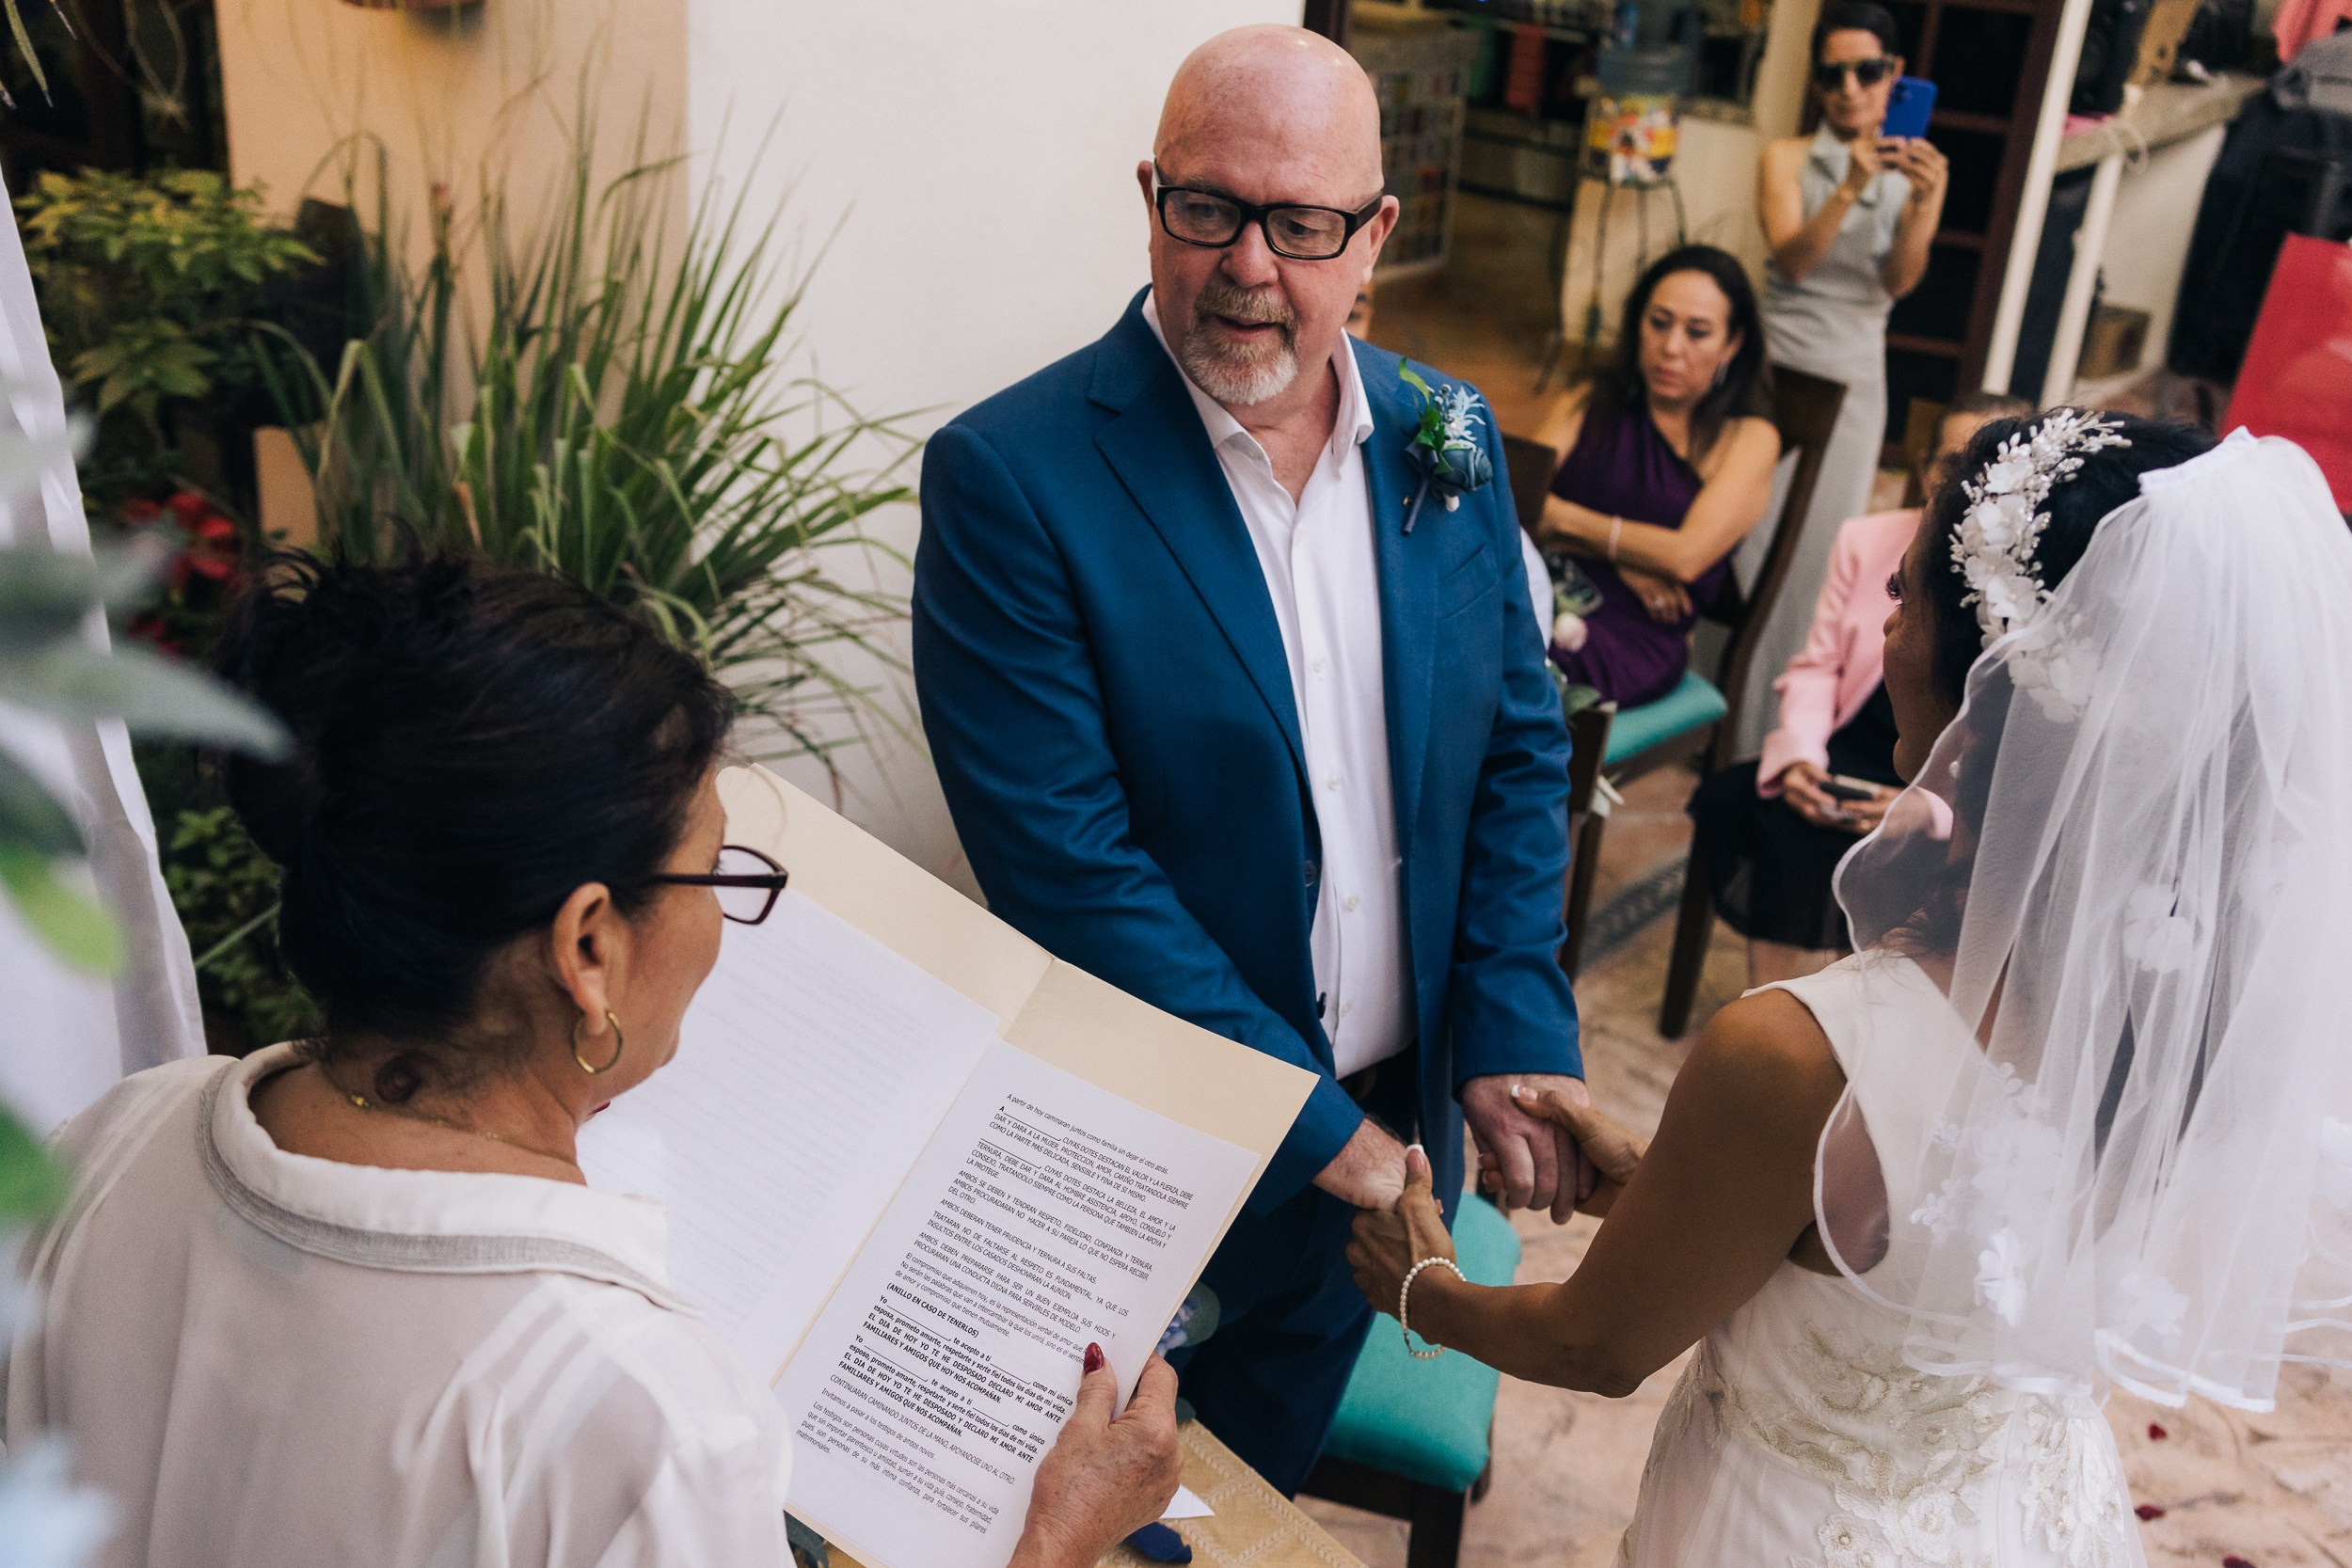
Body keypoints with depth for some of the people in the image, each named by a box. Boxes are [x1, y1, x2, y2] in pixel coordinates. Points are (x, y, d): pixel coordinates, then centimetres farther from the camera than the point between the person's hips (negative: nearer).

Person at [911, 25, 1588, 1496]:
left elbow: (1522, 743, 5)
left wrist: (1512, 1036, -5)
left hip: (1395, 1113, 5)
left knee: (1267, 1466, 25)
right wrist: (1311, 1125, -19)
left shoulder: (1449, 438, -1)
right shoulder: (1010, 477, -19)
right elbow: (1067, 863, -22)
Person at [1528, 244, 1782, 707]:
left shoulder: (1747, 438, 10)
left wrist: (1559, 514, 1)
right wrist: (1621, 556, -5)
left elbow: (1686, 556, -5)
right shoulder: (1589, 403, 21)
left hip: (1639, 633, -3)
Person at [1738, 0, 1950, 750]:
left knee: (1820, 548, 7)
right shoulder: (1787, 159, -2)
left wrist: (1925, 203, -25)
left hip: (1853, 380, 2)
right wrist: (1849, 189, -30)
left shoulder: (1912, 172, 3)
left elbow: (1901, 281, -8)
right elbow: (1792, 259, -15)